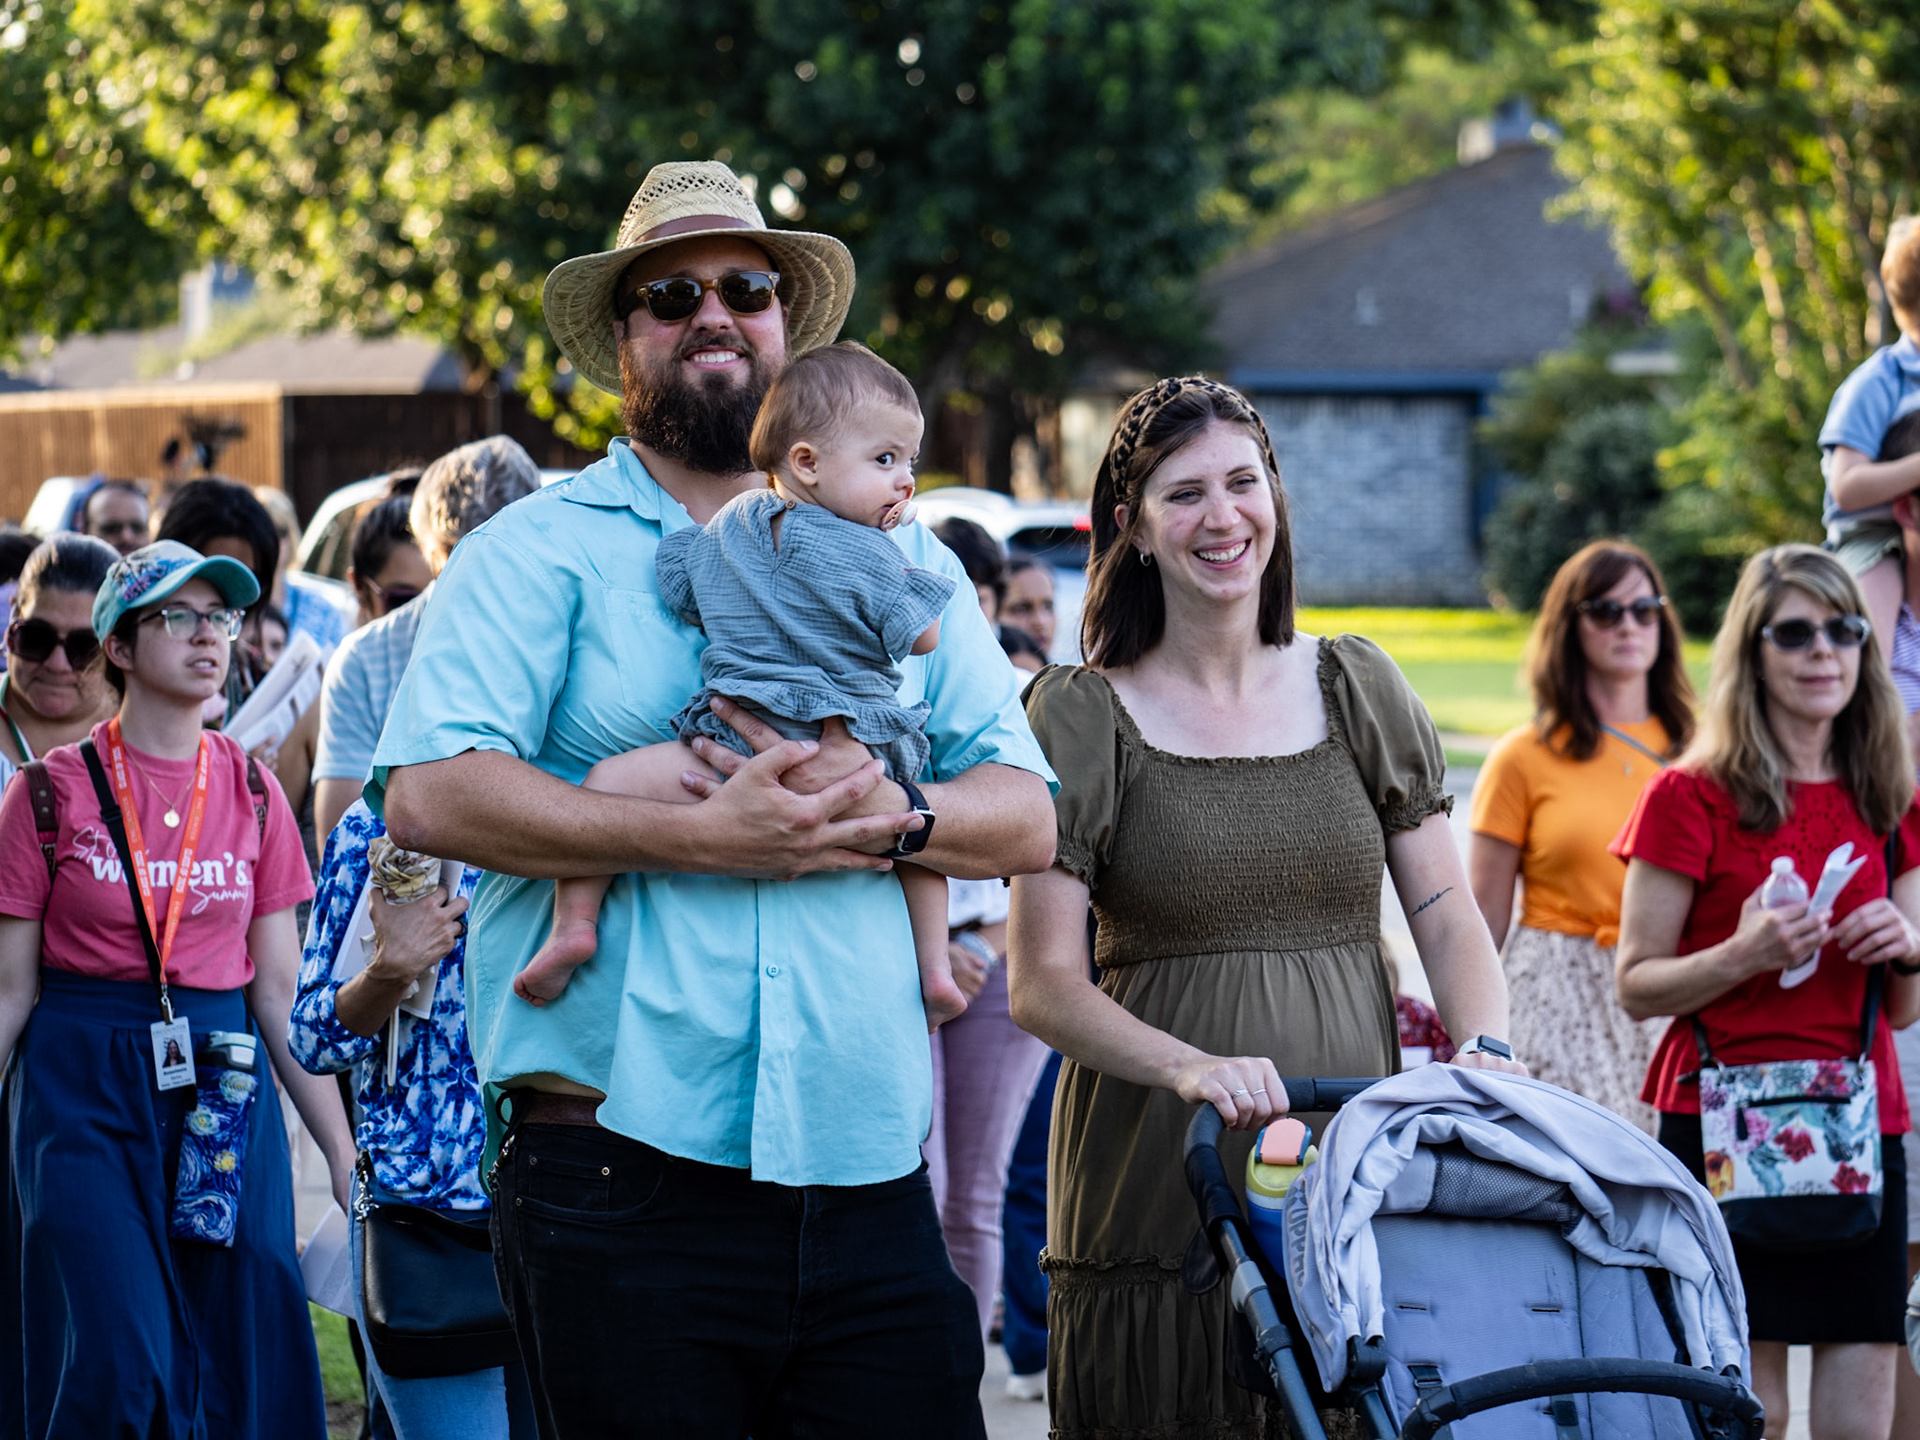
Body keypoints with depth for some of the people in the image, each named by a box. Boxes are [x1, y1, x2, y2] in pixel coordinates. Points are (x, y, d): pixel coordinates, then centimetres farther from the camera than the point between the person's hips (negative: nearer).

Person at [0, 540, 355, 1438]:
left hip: (224, 1088, 3)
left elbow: (280, 994, 9)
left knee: (232, 1366, 1)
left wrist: (342, 1150, 6)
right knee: (116, 1367, -13)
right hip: (82, 1086, -3)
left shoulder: (251, 793, 8)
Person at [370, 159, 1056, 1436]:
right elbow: (428, 794, -10)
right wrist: (699, 839, -16)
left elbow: (1026, 815, 11)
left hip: (871, 1175, 3)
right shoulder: (539, 552, 5)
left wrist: (891, 812, -11)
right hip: (623, 1175, -3)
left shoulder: (897, 558, 17)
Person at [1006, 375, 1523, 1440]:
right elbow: (1043, 985, -5)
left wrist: (1486, 1050, -11)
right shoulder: (1082, 715, 1)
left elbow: (1447, 915, 10)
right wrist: (1191, 1067, -22)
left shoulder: (1356, 687, 11)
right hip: (1155, 1195, -2)